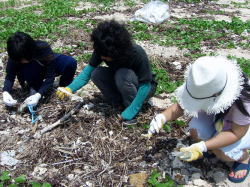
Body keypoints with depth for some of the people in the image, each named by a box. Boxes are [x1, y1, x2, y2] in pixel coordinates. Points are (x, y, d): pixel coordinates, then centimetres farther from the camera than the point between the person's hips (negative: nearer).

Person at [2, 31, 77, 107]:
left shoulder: (44, 49, -36)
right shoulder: (16, 56, -29)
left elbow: (50, 76, -33)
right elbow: (10, 76, -21)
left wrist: (38, 95, -46)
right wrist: (6, 92, -41)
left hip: (49, 67, 0)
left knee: (70, 62, -30)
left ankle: (63, 87, -2)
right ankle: (34, 88, -5)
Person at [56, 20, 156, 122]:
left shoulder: (138, 54, -34)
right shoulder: (102, 51, -21)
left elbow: (145, 86, -29)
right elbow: (89, 70, -18)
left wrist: (129, 113, -33)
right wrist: (70, 88, -35)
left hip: (142, 86, -4)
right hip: (121, 83, 5)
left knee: (123, 75, -36)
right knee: (96, 74, -21)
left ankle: (133, 109, -13)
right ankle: (117, 102, -4)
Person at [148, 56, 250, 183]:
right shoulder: (203, 87, -27)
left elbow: (236, 133, -33)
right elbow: (180, 107, -17)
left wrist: (202, 147, -42)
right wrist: (162, 117, -37)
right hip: (218, 117, 4)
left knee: (222, 151, -28)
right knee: (196, 131, -24)